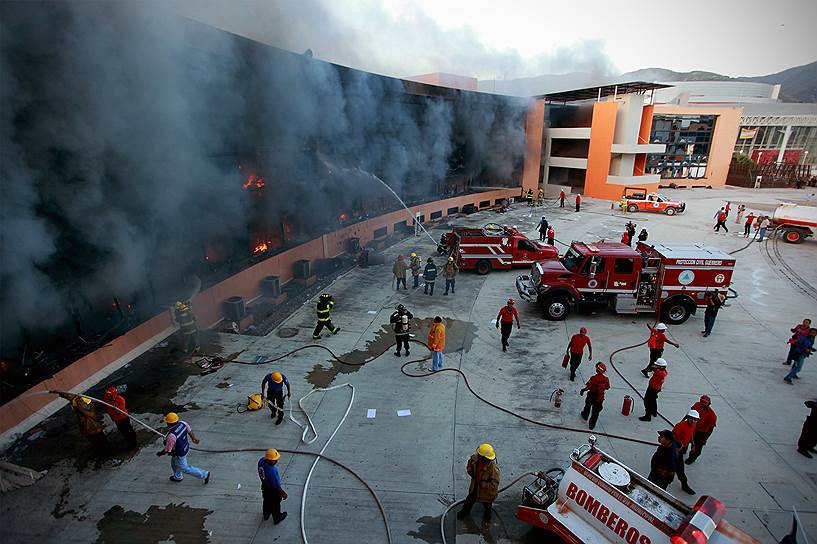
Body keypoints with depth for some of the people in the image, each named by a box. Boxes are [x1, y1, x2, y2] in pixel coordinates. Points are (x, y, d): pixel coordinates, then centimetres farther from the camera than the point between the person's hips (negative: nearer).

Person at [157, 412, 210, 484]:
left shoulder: (171, 435, -39)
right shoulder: (182, 423, -19)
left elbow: (167, 450, -24)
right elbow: (190, 431, 0)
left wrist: (160, 453, -4)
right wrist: (193, 437, 18)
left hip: (179, 454, -8)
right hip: (185, 448, 8)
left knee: (185, 468, 16)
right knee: (174, 463, 33)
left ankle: (204, 475, 25)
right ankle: (178, 477, 58)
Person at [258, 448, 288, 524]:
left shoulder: (261, 461, -25)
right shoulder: (272, 471, -44)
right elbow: (277, 486, -29)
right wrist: (283, 493, -12)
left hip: (264, 487, 6)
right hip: (273, 491, -6)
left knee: (266, 502, 33)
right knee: (275, 505, 23)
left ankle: (266, 515, 60)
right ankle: (277, 519, 49)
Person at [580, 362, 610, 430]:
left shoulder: (594, 378, -25)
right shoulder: (606, 379, -14)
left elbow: (588, 387, -20)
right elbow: (607, 387, 2)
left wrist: (582, 390, -2)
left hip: (591, 396, -2)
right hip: (600, 398, 2)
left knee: (588, 406, 27)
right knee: (595, 412, 15)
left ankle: (585, 416, 50)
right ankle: (592, 424, 22)